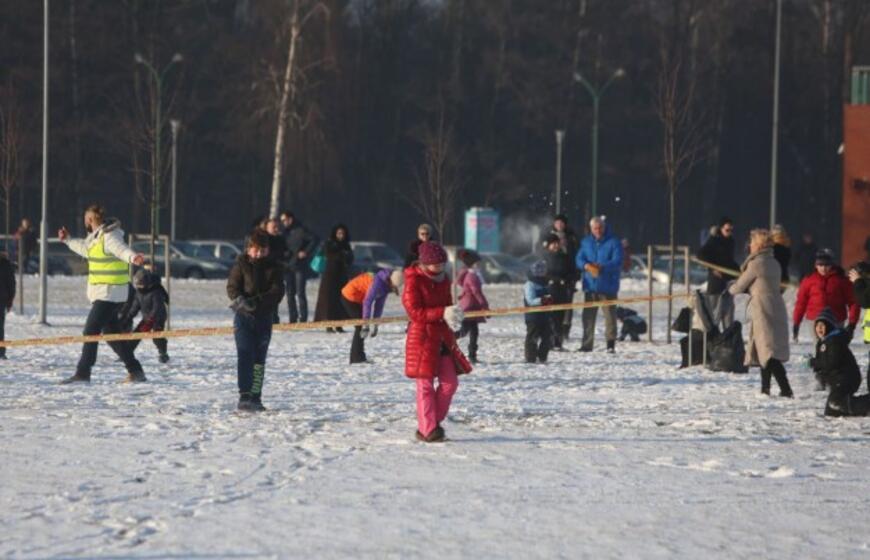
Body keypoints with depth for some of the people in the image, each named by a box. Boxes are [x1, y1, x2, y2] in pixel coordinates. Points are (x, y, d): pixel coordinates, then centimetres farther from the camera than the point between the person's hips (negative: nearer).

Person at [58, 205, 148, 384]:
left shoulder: (109, 237, -17)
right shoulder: (96, 237, 14)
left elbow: (122, 250, -37)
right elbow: (85, 248, 36)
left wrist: (133, 258, -58)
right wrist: (68, 240, 49)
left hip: (109, 294, -10)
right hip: (102, 293, 10)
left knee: (90, 332, -9)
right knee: (112, 333, 13)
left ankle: (82, 373, -8)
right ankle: (135, 371, 17)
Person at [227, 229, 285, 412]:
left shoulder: (273, 267, 3)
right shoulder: (241, 265, -1)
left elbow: (277, 291, -6)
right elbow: (232, 288, -3)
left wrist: (257, 301, -20)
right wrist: (241, 301, -23)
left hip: (264, 316, 3)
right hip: (244, 316, -3)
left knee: (259, 359, 6)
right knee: (245, 356, -12)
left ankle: (255, 398, 12)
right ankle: (244, 397, -17)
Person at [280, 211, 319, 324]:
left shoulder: (301, 230, -7)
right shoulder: (285, 233, 13)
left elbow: (315, 239, -13)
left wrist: (306, 252, -15)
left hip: (300, 266, -7)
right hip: (287, 267, 7)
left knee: (300, 293, -8)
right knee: (290, 293, 7)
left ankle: (303, 318, -6)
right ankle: (292, 319, 11)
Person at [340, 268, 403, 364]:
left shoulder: (387, 284, 0)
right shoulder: (378, 282, -29)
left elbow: (379, 304, 8)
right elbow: (367, 302, -31)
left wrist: (375, 324, 10)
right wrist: (366, 324, -31)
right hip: (350, 296, -9)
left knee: (361, 327, 11)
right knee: (361, 327, -11)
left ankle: (356, 357, 17)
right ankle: (357, 357, -8)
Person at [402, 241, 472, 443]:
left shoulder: (443, 280, 10)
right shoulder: (414, 281, -11)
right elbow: (415, 312, -18)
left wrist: (453, 317, -4)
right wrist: (442, 313, -27)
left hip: (443, 337, 7)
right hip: (422, 337, -7)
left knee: (450, 382, 5)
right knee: (425, 384, -3)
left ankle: (431, 424, 17)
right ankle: (428, 430, 0)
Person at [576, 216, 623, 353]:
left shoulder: (613, 242, -4)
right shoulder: (586, 242, 11)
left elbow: (617, 262, -12)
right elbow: (579, 259, 4)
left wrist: (602, 267, -27)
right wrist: (586, 265, -19)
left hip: (608, 286, -4)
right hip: (590, 284, 4)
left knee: (609, 314, -4)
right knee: (588, 315, 6)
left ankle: (611, 344, 0)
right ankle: (587, 344, 12)